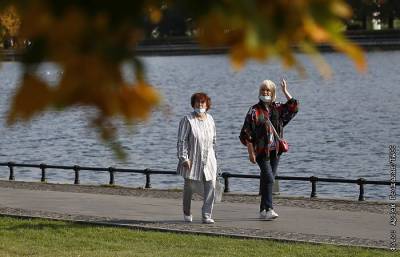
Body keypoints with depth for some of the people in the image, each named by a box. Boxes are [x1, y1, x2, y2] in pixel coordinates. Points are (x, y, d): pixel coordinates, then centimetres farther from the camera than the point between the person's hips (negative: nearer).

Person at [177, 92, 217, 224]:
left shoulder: (210, 119, 10)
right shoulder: (187, 120, -6)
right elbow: (181, 141, -10)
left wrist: (213, 156, 19)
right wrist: (184, 158, -17)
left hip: (208, 159, 4)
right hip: (192, 160, -4)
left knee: (211, 186, -7)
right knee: (189, 187, 6)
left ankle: (207, 215, -4)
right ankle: (187, 213, 26)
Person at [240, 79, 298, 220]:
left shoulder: (277, 108, 10)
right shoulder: (255, 111, -5)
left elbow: (293, 107, 5)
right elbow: (247, 134, -7)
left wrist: (285, 91, 1)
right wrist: (251, 153, -11)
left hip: (275, 150, 5)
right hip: (261, 151, -5)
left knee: (267, 180, 9)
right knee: (269, 179, -15)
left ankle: (263, 210, 14)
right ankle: (269, 209, -15)